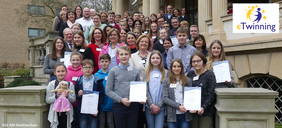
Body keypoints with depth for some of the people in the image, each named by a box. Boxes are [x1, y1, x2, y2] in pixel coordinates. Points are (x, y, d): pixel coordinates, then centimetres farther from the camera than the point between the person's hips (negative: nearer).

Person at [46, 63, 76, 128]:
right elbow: (47, 100, -3)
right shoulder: (51, 84, -2)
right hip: (55, 113, -1)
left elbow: (74, 99, 1)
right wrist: (56, 96, -19)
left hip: (66, 113, 1)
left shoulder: (70, 84, 1)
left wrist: (68, 96, -18)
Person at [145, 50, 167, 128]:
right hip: (149, 106, 1)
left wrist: (158, 106, -9)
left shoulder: (165, 73, 5)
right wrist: (152, 105, -9)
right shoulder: (147, 73, 7)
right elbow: (145, 90, 0)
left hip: (161, 107, -1)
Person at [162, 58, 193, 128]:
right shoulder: (166, 81, 2)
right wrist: (178, 106, -14)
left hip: (185, 114, 1)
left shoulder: (188, 81, 6)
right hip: (172, 115, -1)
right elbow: (165, 98, -4)